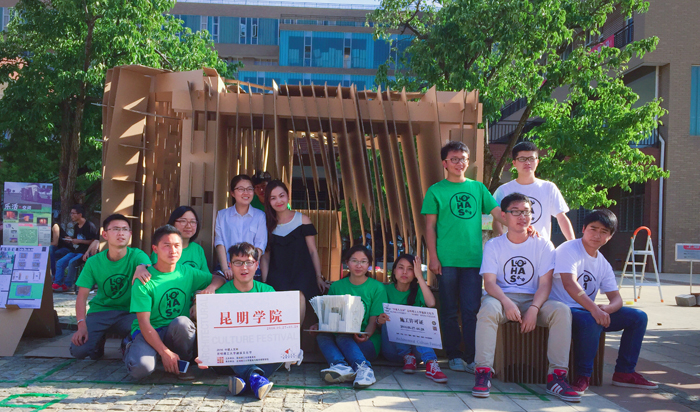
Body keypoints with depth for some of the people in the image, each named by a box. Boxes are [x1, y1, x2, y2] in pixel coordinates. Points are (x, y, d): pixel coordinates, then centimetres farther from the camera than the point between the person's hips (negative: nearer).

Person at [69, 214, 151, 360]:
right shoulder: (93, 262, -4)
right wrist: (82, 325, -20)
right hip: (100, 310, 1)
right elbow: (82, 295, -6)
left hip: (129, 312, -1)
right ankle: (100, 338, 15)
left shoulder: (137, 256, -11)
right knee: (78, 350, -21)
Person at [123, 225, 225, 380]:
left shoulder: (187, 272, 1)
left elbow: (219, 279, 11)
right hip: (148, 332, -2)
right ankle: (132, 349, 7)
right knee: (142, 368, -31)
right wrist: (164, 352, -26)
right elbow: (144, 322, -16)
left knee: (182, 321, -33)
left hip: (177, 332, 2)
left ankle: (184, 363, -6)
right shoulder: (144, 281, -12)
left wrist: (210, 288, -15)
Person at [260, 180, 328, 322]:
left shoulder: (302, 220, 7)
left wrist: (319, 277, 6)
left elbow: (312, 251, 8)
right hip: (277, 275, 1)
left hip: (302, 272, -1)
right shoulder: (268, 224, 12)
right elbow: (265, 255, 12)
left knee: (298, 296, -31)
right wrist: (264, 282, 4)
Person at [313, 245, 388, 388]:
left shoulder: (377, 288, 5)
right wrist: (319, 325, -10)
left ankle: (364, 368, -53)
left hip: (368, 344, -3)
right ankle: (341, 366, -50)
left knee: (342, 337, -34)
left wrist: (366, 335, -22)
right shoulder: (336, 286, 14)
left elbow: (374, 321, -1)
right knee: (321, 335, -29)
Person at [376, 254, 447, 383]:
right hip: (392, 347, 0)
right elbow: (377, 317, -5)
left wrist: (419, 276, -16)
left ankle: (430, 363, -43)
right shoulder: (387, 290, 4)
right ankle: (407, 357, -26)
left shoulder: (417, 291, 5)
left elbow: (431, 303, -19)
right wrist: (379, 320, -29)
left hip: (416, 347, 1)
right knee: (392, 320, -25)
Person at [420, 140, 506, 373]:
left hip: (473, 259, 2)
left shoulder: (478, 188, 13)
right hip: (447, 260, -2)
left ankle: (471, 358, 5)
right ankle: (454, 356, 16)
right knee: (449, 311, 5)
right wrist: (433, 257, -5)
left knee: (471, 310, 0)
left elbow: (498, 213, 8)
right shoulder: (436, 191, 4)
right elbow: (430, 227, 2)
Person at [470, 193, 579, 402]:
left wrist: (534, 309, -23)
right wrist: (507, 303, -28)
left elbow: (545, 284, -4)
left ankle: (557, 376, -24)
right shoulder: (493, 245, 4)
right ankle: (483, 373, -32)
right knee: (488, 308, -36)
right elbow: (489, 282, -7)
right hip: (502, 298, -1)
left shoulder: (543, 245, 5)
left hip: (533, 300, 2)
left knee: (562, 310, -28)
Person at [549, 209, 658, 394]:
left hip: (588, 311, 8)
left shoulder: (603, 264, 12)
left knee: (638, 317, 1)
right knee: (591, 321, -37)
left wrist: (606, 309, -21)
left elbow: (616, 297, 4)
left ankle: (624, 372, 9)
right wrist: (594, 309, -38)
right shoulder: (568, 250, -11)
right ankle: (583, 376, -18)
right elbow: (569, 284, -27)